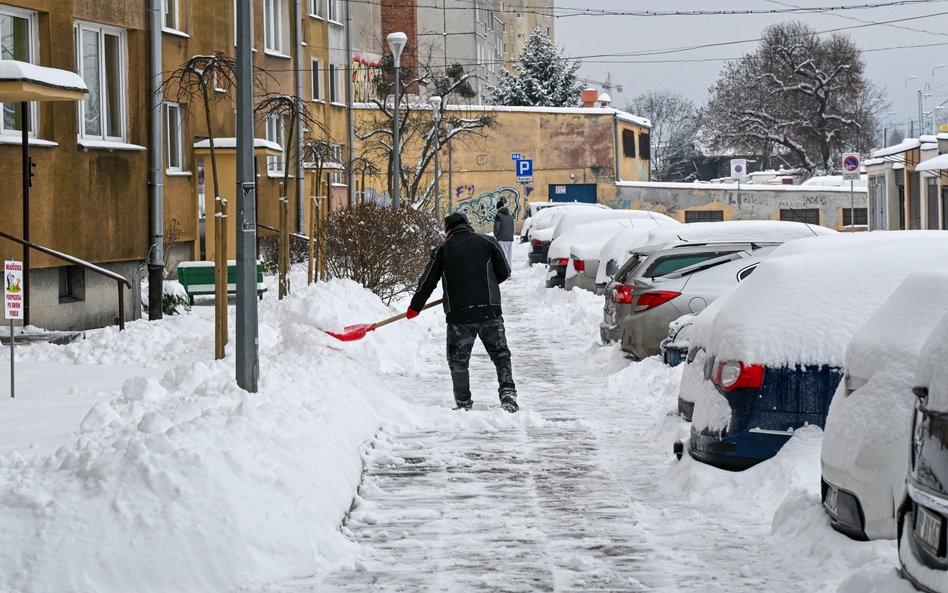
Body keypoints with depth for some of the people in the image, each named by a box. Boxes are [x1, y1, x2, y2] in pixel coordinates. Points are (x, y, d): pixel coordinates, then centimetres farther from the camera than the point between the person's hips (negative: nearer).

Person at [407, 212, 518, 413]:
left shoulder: (443, 249, 6)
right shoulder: (487, 242, 5)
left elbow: (427, 281, 10)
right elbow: (504, 272, 7)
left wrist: (415, 307, 22)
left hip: (458, 314, -1)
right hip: (489, 310, 1)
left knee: (458, 359, 9)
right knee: (500, 354, 10)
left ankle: (463, 403, 12)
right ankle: (507, 392, -3)